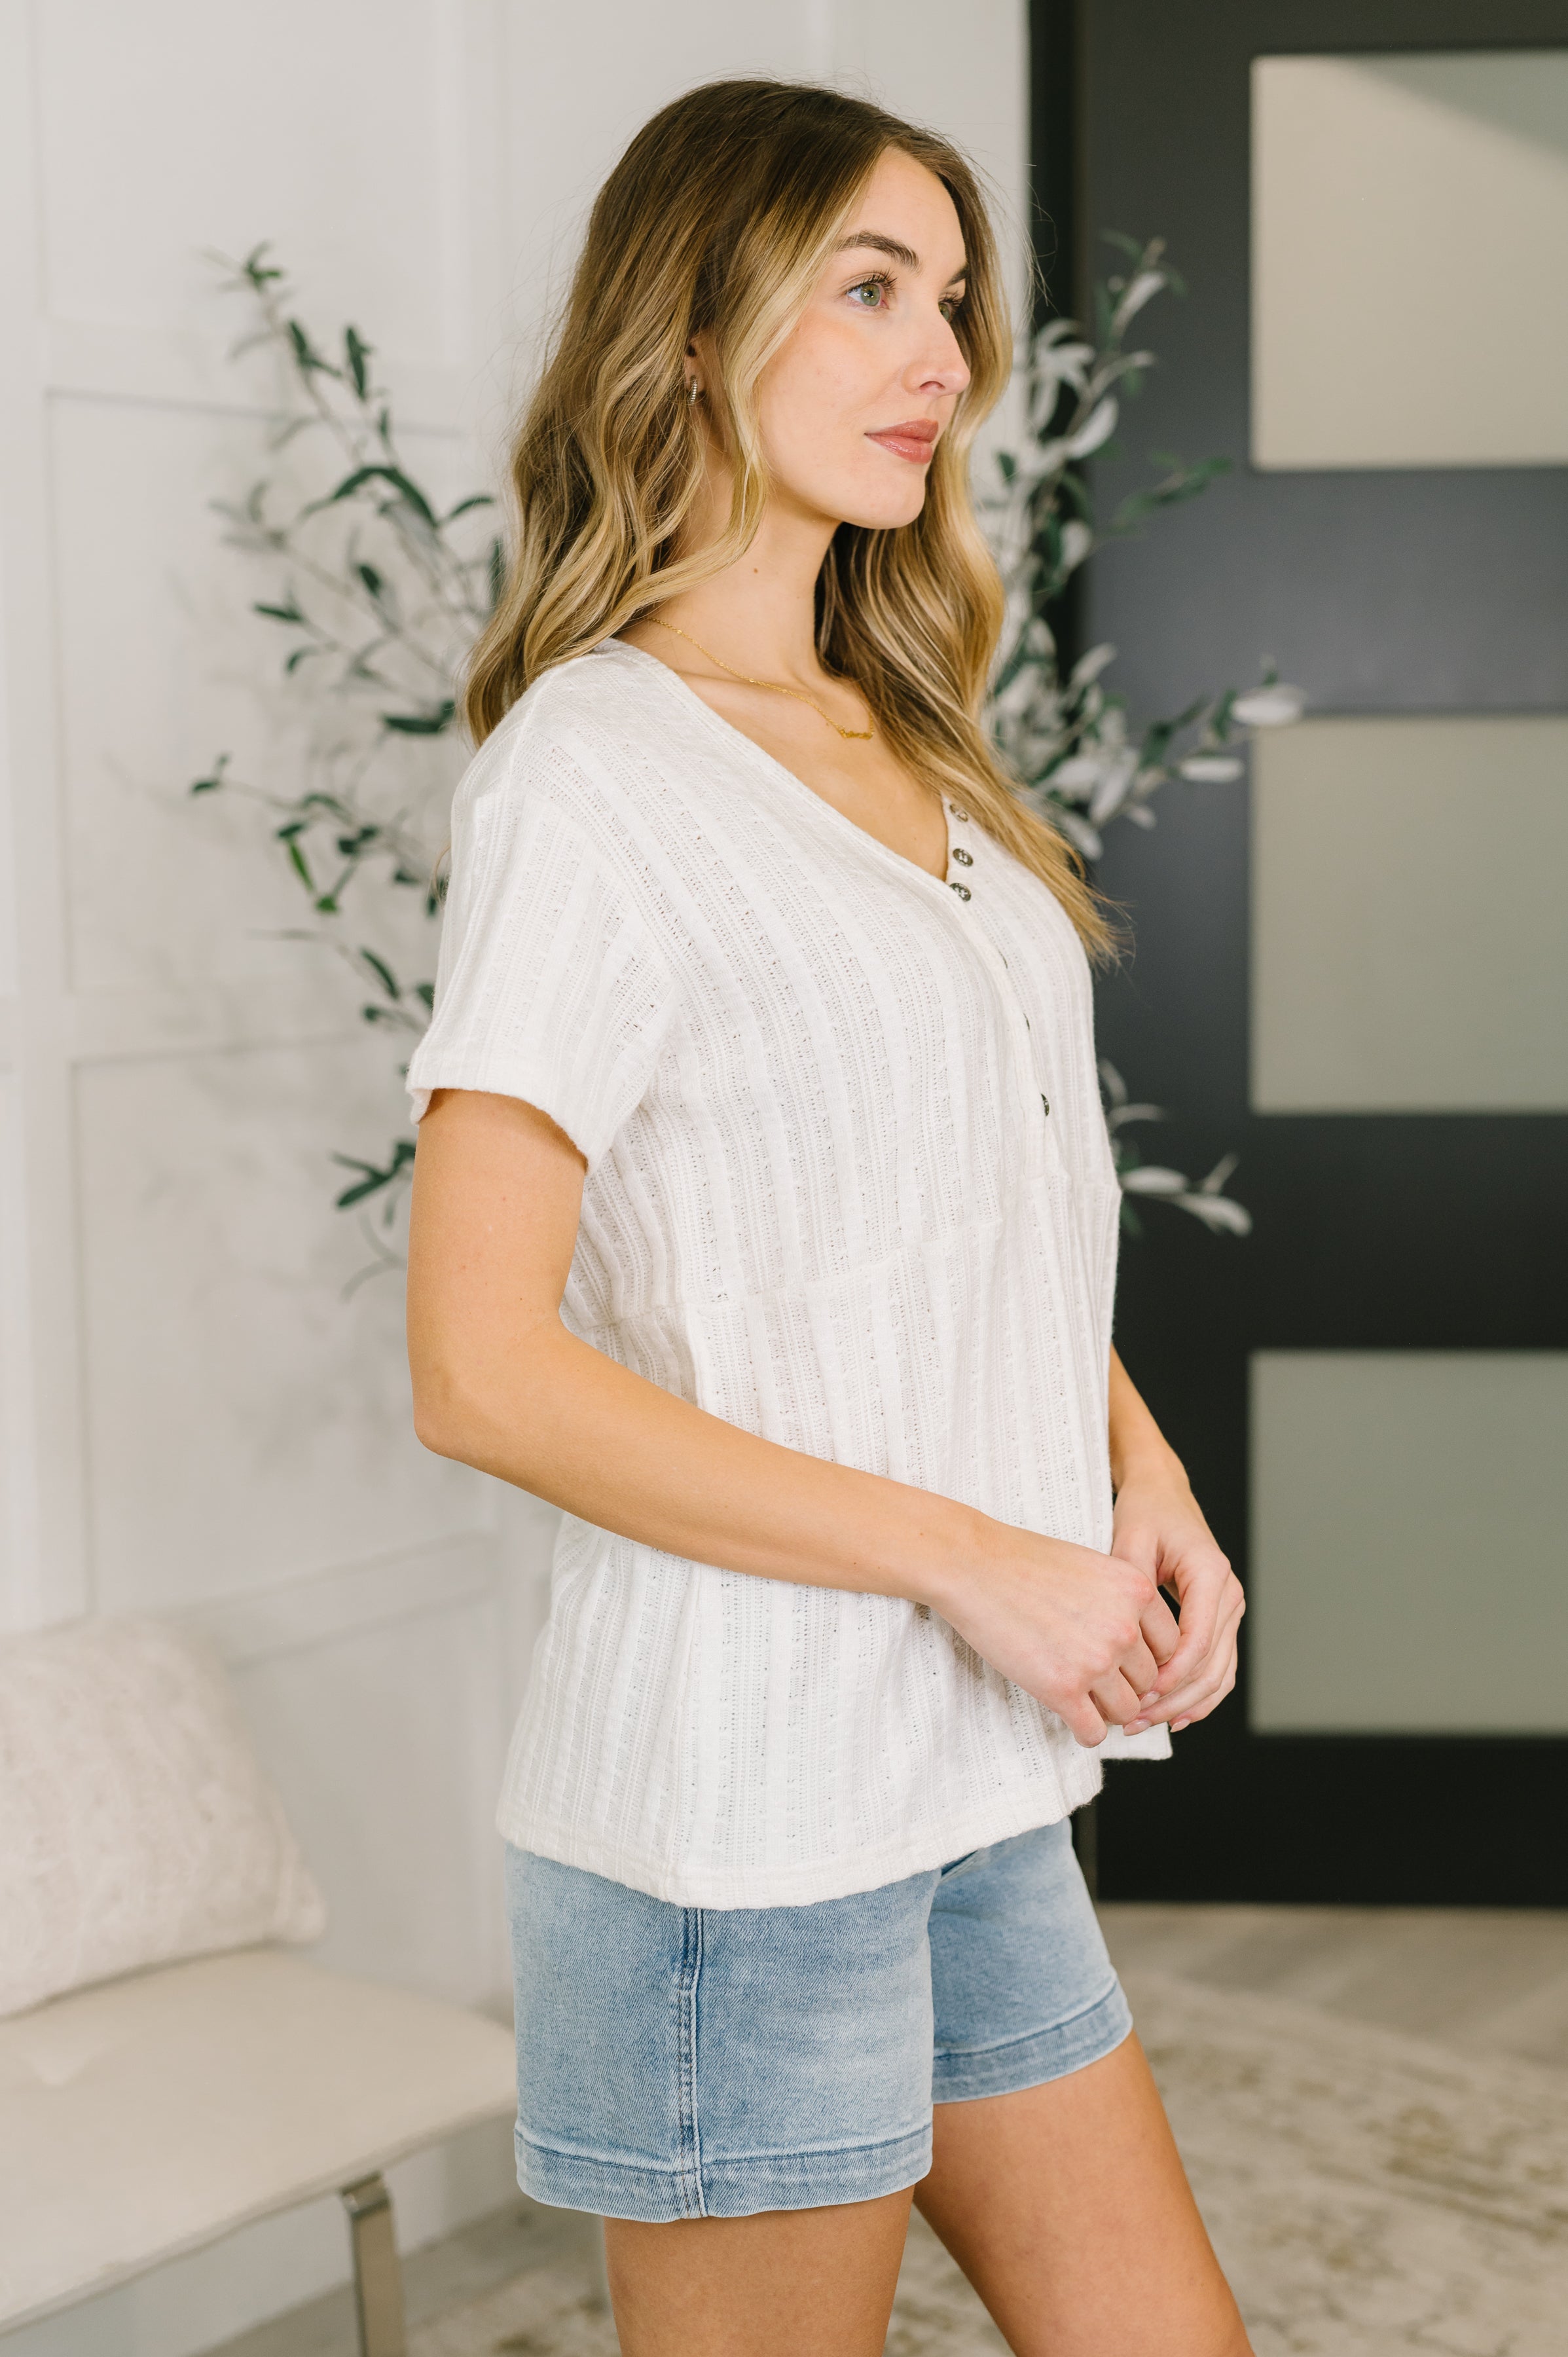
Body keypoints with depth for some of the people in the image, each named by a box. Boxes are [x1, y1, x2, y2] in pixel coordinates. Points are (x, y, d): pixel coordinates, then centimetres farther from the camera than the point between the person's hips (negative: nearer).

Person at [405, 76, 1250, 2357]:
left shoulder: (906, 749, 13)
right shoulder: (590, 766, -13)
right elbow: (481, 1370, -18)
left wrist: (1140, 1472, 1)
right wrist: (973, 1561, -17)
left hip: (984, 1786, 8)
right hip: (745, 1802, -8)